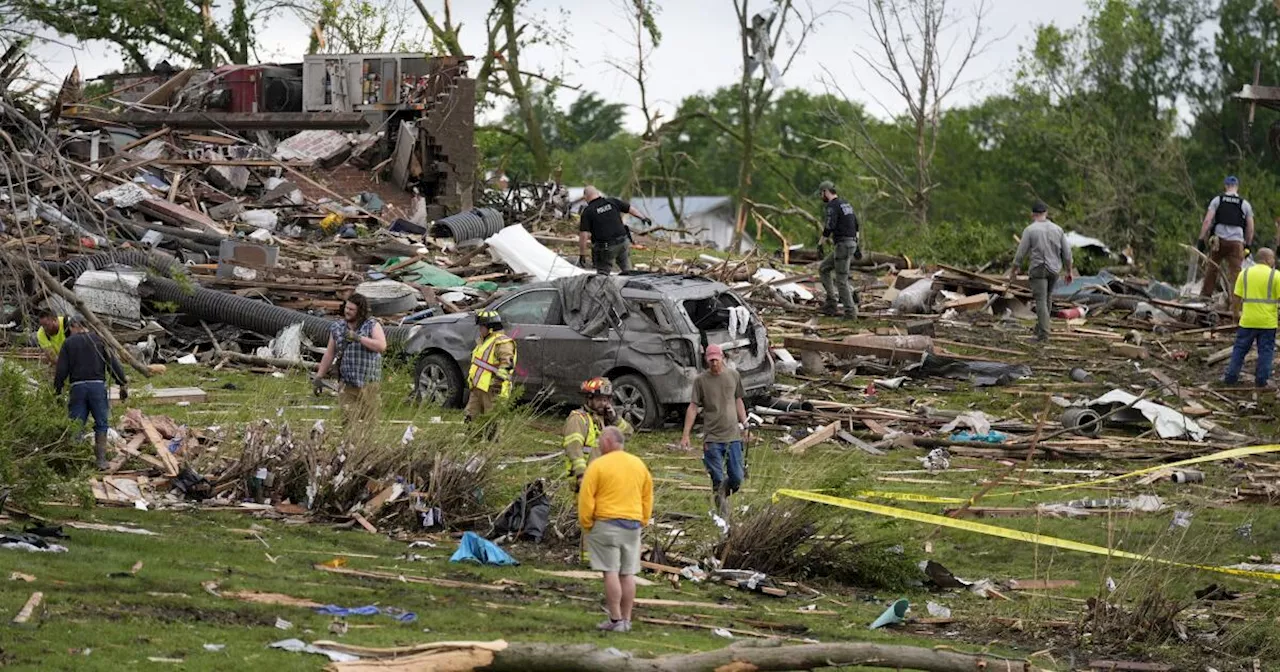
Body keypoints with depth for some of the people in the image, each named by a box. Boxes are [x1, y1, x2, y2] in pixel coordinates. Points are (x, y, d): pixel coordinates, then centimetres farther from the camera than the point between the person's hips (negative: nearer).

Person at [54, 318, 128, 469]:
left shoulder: (69, 343, 5)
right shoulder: (99, 340, 7)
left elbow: (61, 370, 1)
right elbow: (113, 364, 2)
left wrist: (57, 390, 7)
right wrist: (123, 384, 6)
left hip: (78, 387, 0)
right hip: (98, 385, 0)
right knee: (101, 424, 7)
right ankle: (101, 459, 1)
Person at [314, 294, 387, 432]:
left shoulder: (372, 326, -1)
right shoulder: (337, 327, 11)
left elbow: (381, 346, -18)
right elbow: (329, 354, 17)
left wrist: (358, 338, -22)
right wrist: (319, 376, 13)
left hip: (368, 383, -3)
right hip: (347, 384, 3)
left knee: (369, 421, -3)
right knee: (349, 421, -6)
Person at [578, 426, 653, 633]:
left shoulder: (598, 465, -9)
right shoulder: (639, 464, 10)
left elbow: (586, 499, -11)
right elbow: (648, 497, 15)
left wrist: (586, 525, -1)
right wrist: (643, 521, 21)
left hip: (607, 524, -6)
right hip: (633, 525, 6)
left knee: (611, 572, -4)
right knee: (627, 574, 8)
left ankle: (616, 620, -6)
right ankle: (626, 619, 10)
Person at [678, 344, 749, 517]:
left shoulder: (733, 376, 5)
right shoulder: (701, 380, -3)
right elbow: (693, 407, -2)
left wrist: (744, 426, 14)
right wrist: (685, 435, -7)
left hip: (733, 435, 2)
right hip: (712, 437, -2)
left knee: (737, 478, 0)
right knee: (718, 480, -2)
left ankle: (724, 492, 32)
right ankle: (723, 515, 9)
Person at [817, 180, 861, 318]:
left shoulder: (832, 206, -13)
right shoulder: (846, 204, 18)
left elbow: (829, 228, -24)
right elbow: (856, 225, 23)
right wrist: (856, 245, 26)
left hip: (842, 245, -10)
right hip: (851, 243, 10)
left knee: (841, 280, -4)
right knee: (824, 269, 18)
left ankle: (850, 312, -2)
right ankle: (831, 305, 12)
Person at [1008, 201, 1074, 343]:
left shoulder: (1030, 230, -8)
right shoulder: (1057, 229, 4)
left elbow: (1020, 253, -7)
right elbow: (1067, 252, 6)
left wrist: (1013, 271, 4)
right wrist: (1069, 271, 16)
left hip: (1038, 269, -4)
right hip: (1054, 269, 4)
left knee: (1041, 301, -5)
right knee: (1047, 298, 22)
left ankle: (1043, 334, -12)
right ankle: (1040, 327, 28)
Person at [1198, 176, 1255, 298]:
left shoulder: (1217, 200, 4)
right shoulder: (1245, 204, 7)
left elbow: (1207, 221, -3)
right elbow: (1250, 228, 9)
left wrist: (1201, 240, -1)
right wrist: (1248, 245, 20)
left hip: (1218, 240, 0)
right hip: (1236, 242, 0)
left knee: (1211, 268, 13)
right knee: (1235, 271, 1)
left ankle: (1205, 294, 17)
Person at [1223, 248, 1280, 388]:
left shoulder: (1245, 273, 3)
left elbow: (1236, 297, 3)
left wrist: (1236, 312, 17)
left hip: (1248, 320, 2)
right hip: (1268, 322, -2)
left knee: (1240, 349, 11)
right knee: (1265, 351, 7)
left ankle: (1231, 377, 12)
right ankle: (1262, 380, 8)